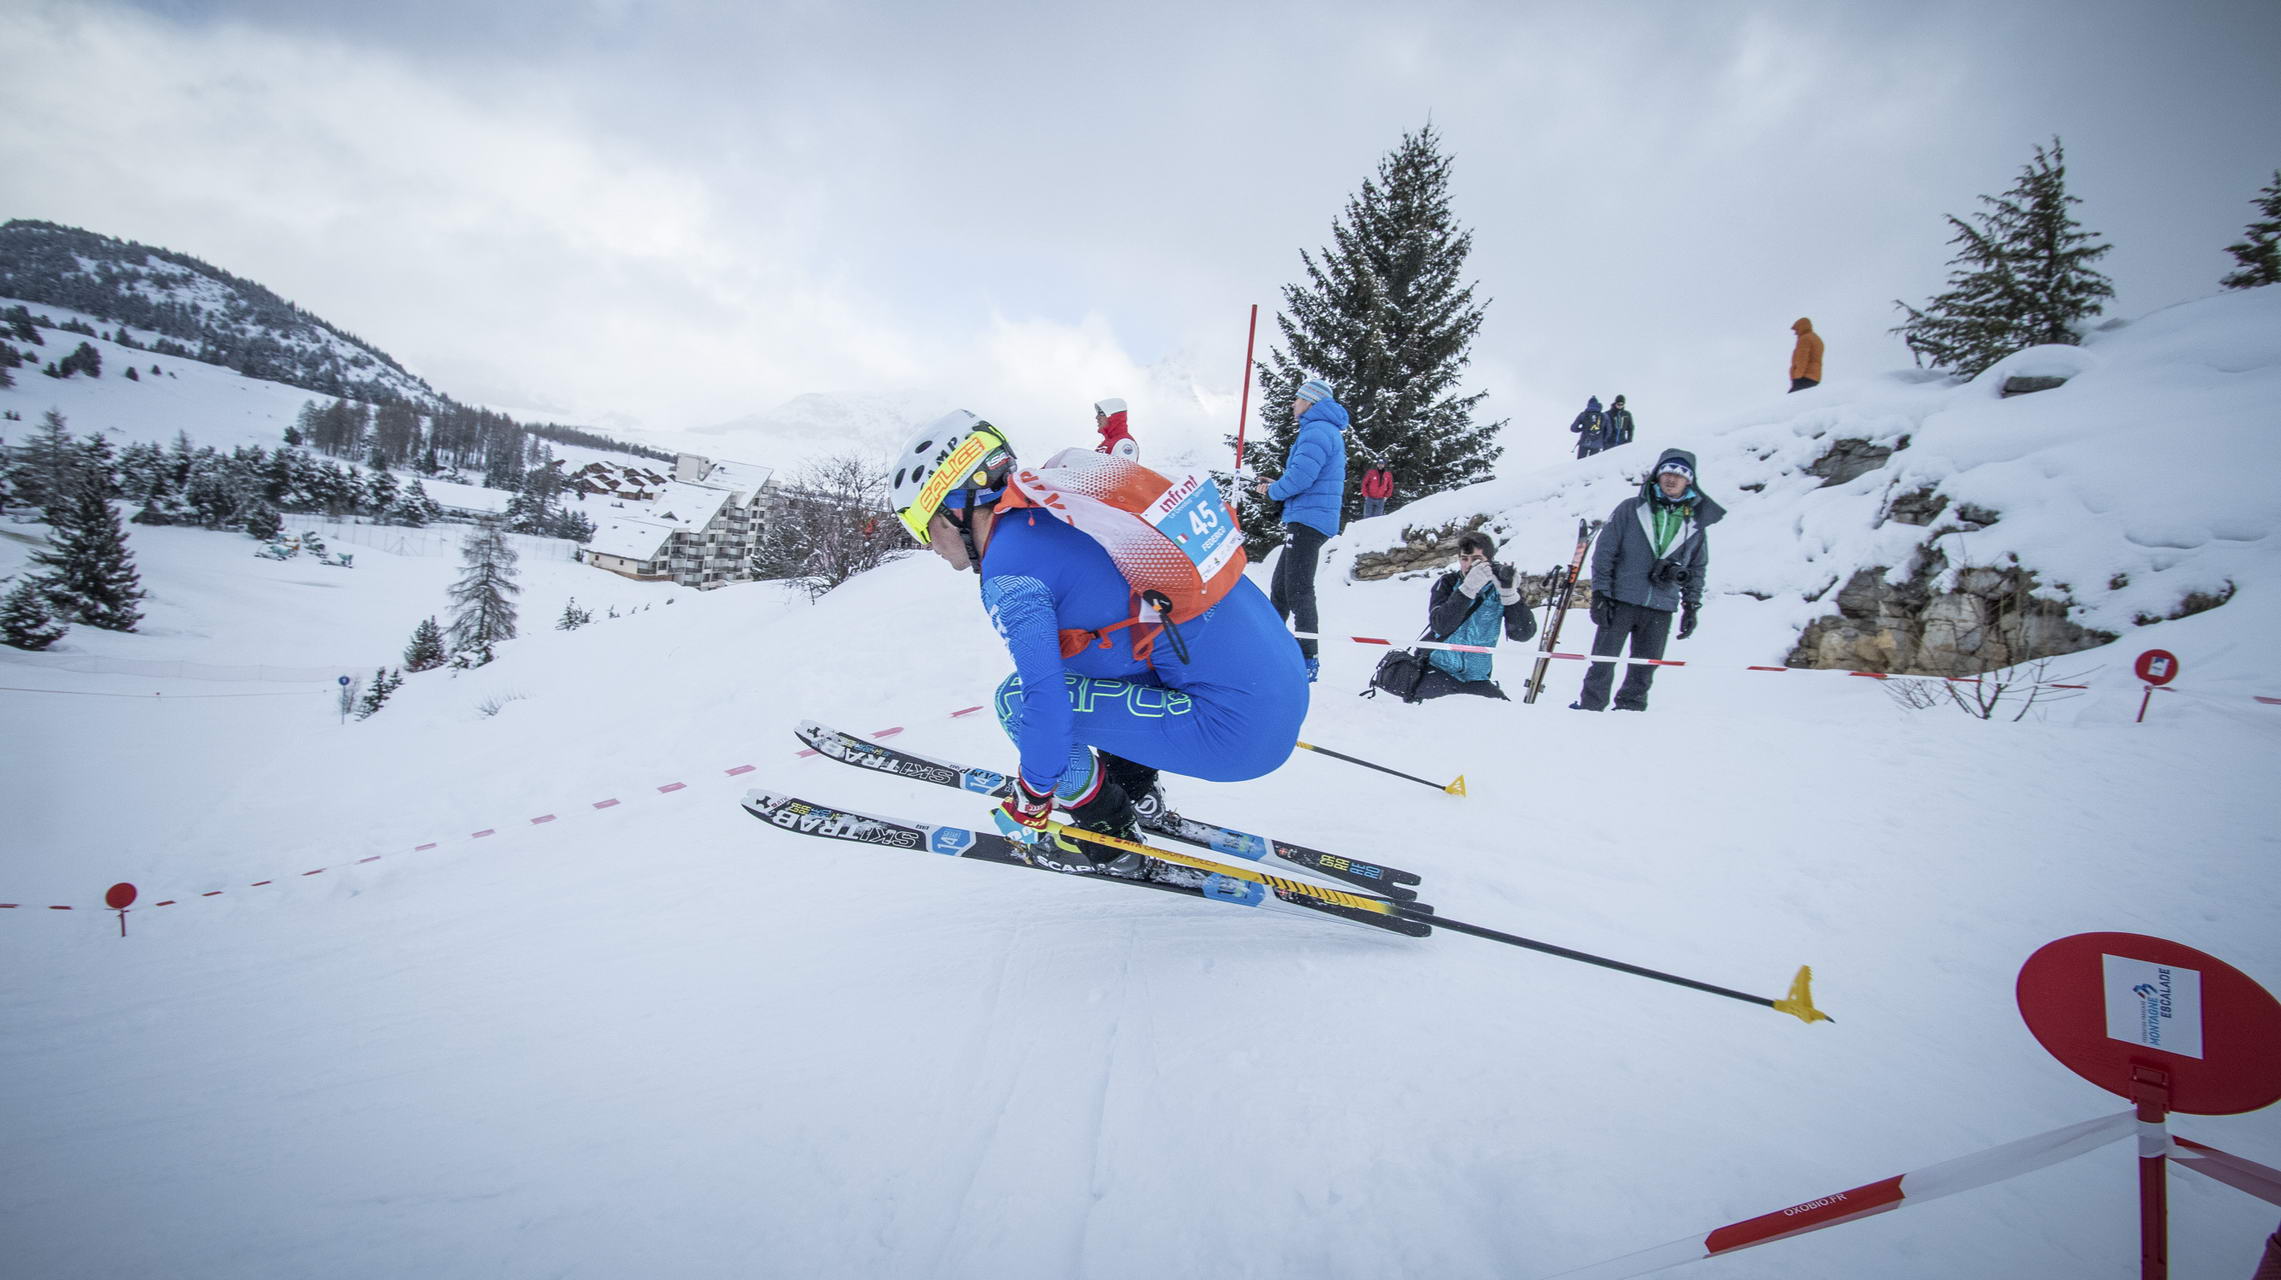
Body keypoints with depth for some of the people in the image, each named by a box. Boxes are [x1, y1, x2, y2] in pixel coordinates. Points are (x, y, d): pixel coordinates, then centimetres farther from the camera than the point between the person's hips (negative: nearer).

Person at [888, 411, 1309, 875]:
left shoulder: (1007, 571, -13)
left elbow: (1047, 699, -15)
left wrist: (1030, 801, 4)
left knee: (1016, 699, -4)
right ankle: (1134, 787, 32)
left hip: (1239, 731, -9)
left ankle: (1109, 837, 14)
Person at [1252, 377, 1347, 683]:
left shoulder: (1317, 431, -12)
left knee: (1298, 589, -10)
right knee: (1280, 586, 16)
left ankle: (1308, 661, -9)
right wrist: (1276, 487, 13)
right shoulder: (1327, 431, 22)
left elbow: (1301, 476, -23)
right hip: (1307, 520, 11)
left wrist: (1273, 490, -4)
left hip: (1308, 518, -11)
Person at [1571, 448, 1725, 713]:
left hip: (1661, 610, 3)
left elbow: (1697, 569, 17)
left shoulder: (1695, 523, 10)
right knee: (1603, 661, 0)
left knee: (1644, 670, 7)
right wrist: (1600, 594, -6)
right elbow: (1604, 553, 0)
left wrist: (1691, 607, 11)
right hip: (1620, 601, -2)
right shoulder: (1630, 510, 1)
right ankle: (1590, 707, 10)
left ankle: (1629, 710, 19)